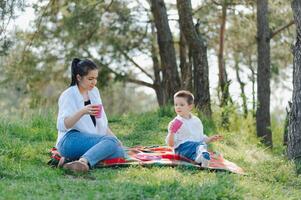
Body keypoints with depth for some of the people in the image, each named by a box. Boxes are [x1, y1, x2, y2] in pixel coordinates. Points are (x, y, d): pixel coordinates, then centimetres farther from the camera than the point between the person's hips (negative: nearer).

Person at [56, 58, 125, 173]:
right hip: (70, 140, -7)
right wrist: (82, 112, -32)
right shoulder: (68, 95, -5)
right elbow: (62, 125, -18)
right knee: (110, 141, -32)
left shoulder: (94, 92, 16)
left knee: (119, 152, -21)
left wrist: (113, 137, 5)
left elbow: (102, 122, 22)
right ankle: (84, 162, -54)